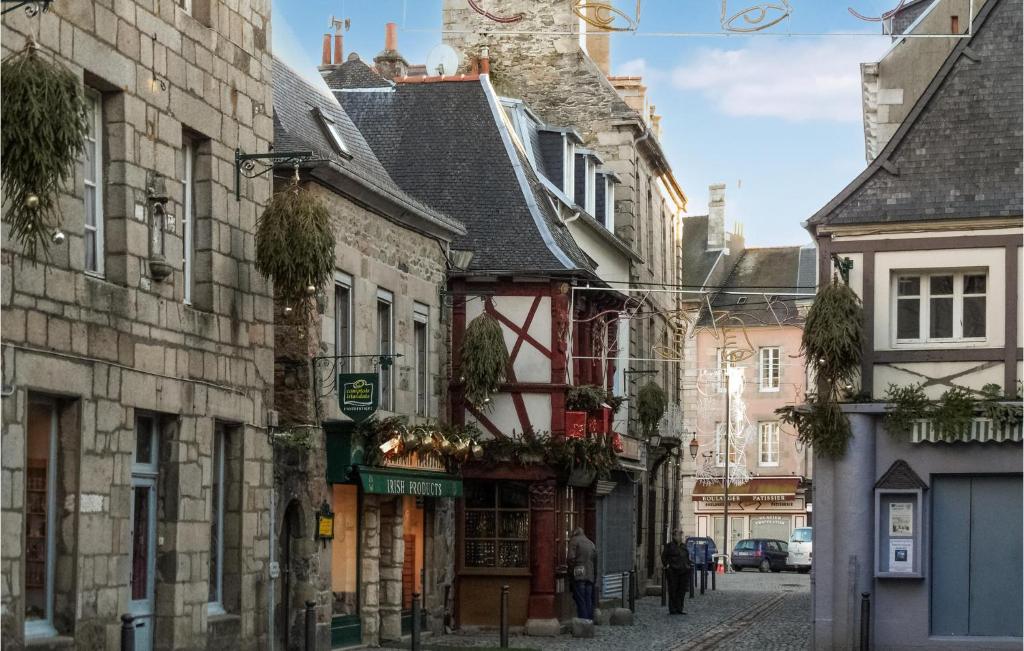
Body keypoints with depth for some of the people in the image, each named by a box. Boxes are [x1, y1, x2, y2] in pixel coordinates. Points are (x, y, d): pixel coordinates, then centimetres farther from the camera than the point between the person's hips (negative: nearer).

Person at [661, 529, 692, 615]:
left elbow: (687, 556, 24)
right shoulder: (669, 546, -2)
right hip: (672, 572, -6)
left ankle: (679, 609, 11)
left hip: (683, 571, 6)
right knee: (673, 590, -3)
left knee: (682, 590, 4)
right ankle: (672, 610, 1)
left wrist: (688, 565, 13)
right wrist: (666, 565, -10)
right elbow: (664, 556, 0)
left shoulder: (684, 546, 15)